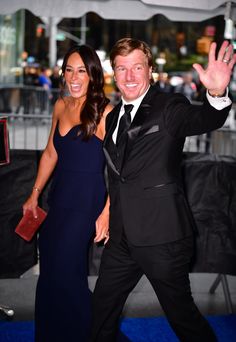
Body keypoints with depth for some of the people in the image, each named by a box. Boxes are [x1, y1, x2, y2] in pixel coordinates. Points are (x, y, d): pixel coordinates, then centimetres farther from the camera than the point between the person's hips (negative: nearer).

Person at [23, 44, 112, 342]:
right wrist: (35, 194, 17)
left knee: (65, 274, -5)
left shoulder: (105, 112, -13)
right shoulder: (61, 105, 8)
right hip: (59, 196, 7)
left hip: (86, 201, -7)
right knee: (48, 271, 13)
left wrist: (106, 213, -18)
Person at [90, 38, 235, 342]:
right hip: (122, 237, 7)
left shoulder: (169, 108, -10)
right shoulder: (112, 117, 11)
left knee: (180, 311, 4)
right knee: (103, 304, 21)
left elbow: (205, 119, -33)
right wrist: (108, 215, 17)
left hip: (162, 236, -7)